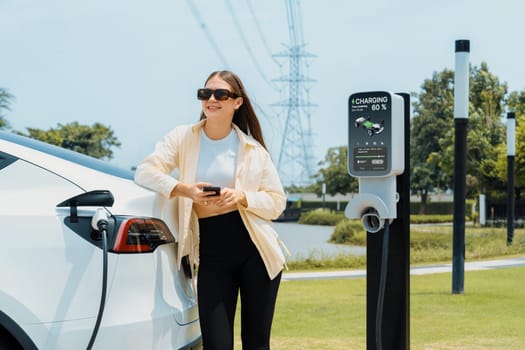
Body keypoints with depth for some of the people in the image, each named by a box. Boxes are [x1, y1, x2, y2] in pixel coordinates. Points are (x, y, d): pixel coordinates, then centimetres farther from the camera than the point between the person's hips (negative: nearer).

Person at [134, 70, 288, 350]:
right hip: (212, 251, 0)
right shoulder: (183, 137, 6)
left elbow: (277, 201, 4)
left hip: (256, 250, 0)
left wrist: (242, 197, -14)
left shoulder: (253, 149, 6)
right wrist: (182, 189, -19)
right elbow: (144, 171, -4)